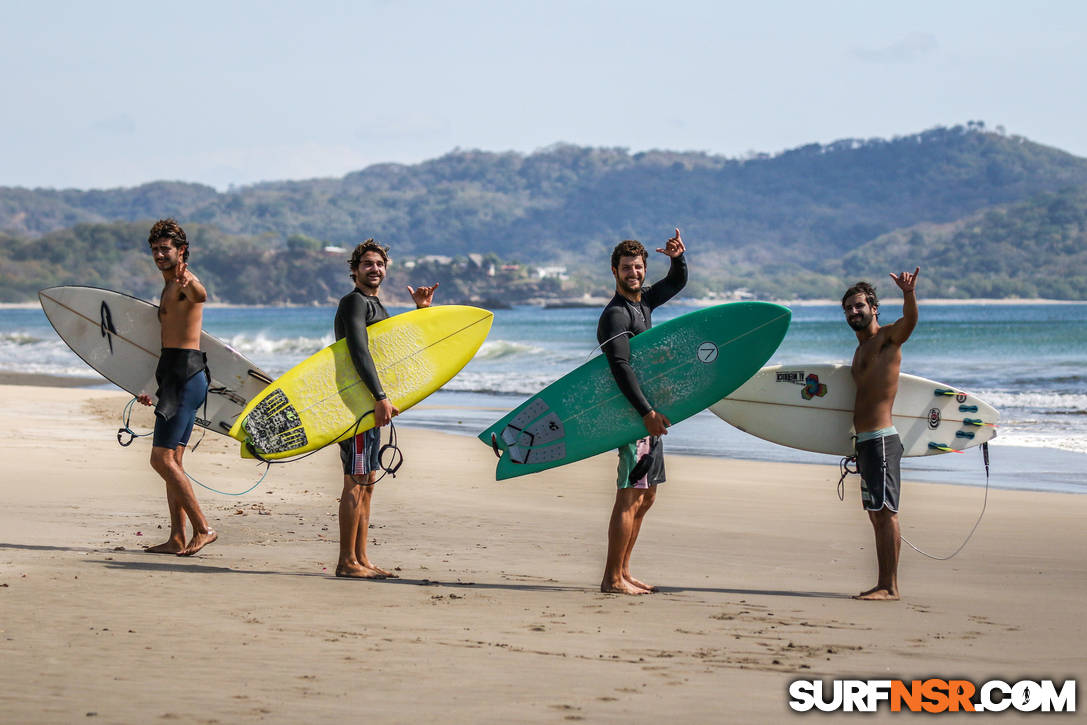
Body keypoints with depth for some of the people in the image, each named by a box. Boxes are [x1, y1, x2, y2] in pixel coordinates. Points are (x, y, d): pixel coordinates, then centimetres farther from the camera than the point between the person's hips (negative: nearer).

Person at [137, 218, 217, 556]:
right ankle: (177, 539, 12)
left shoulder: (185, 282, -10)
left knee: (162, 458, -13)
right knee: (171, 461, 10)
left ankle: (202, 529, -12)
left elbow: (201, 295, -38)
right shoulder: (169, 287, 22)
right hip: (177, 377, 10)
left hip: (185, 378, -10)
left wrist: (191, 286, -62)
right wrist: (154, 387, 37)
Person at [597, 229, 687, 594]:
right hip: (631, 413, -10)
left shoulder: (643, 302, 14)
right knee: (630, 497, -11)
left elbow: (677, 282, 28)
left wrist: (678, 257, 5)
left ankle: (622, 572, 16)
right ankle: (612, 578, -10)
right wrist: (647, 412, -29)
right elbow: (620, 368, -22)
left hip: (650, 412, 10)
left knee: (645, 496, 12)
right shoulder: (615, 315, -13)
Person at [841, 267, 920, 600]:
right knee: (877, 515, 10)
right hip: (865, 441, 10)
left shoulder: (886, 336, -5)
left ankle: (890, 586, -13)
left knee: (885, 511, -11)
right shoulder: (861, 349, 22)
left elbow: (909, 321, -27)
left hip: (881, 439, -10)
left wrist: (909, 293, -46)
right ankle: (883, 584, 13)